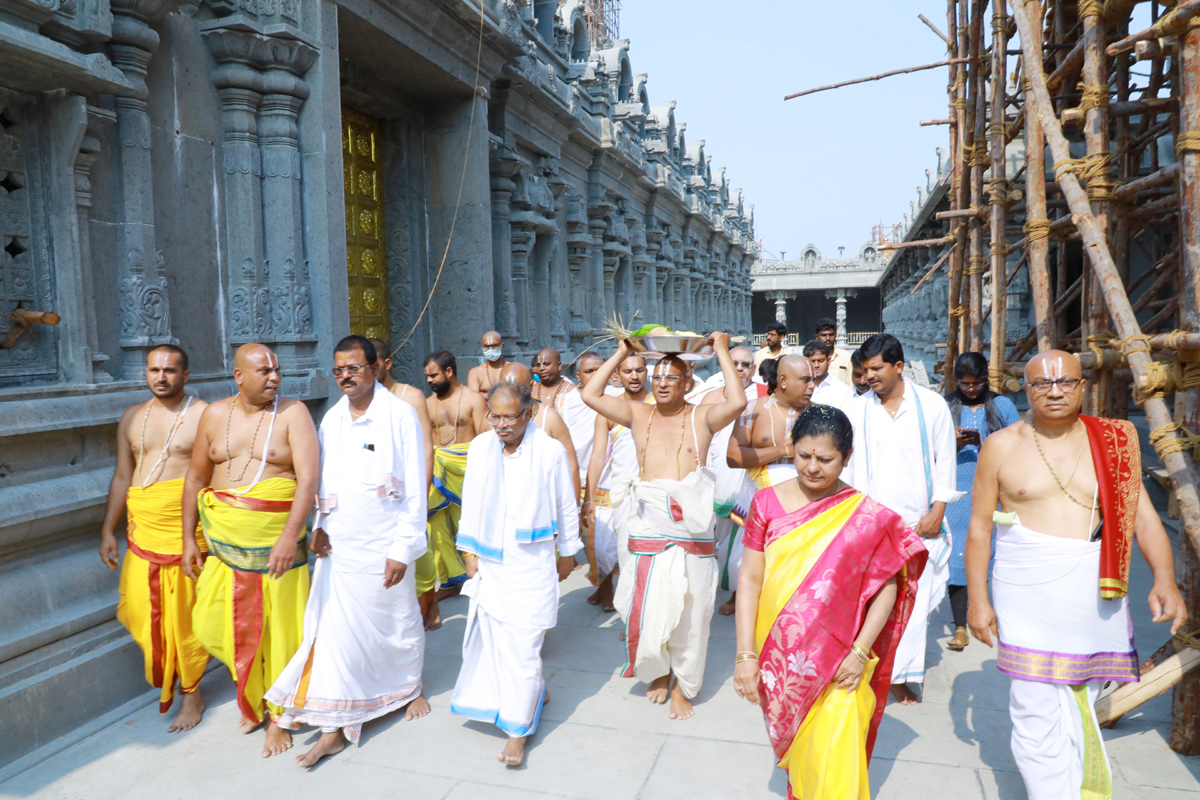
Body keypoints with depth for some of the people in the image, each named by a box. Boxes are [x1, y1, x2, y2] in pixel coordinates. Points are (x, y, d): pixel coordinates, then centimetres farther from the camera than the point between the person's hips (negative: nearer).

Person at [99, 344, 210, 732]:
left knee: (185, 616, 2)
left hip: (185, 530, -5)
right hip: (141, 530, 5)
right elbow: (122, 477, 16)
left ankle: (191, 696, 18)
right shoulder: (132, 418, 12)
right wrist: (108, 531, 14)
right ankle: (166, 673, 33)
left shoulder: (204, 415, -5)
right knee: (136, 609, 5)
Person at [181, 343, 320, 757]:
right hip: (223, 538, 4)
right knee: (211, 625, 5)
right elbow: (196, 478, 12)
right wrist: (188, 538, 9)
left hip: (276, 538, -4)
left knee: (279, 631, 4)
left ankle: (278, 718, 25)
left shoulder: (292, 413, -7)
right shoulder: (215, 415, 5)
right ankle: (253, 691, 34)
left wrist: (290, 537, -25)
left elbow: (308, 477, -16)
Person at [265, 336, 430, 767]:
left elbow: (415, 488, -9)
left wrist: (403, 549, -12)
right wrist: (318, 526, 0)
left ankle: (410, 688, 39)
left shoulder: (400, 415, -8)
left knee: (400, 625, 13)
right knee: (336, 631, 4)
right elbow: (321, 480, 15)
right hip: (338, 548, 4)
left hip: (385, 548, -3)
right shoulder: (331, 419, 7)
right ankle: (335, 728, 16)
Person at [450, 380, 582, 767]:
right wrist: (470, 551, 11)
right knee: (493, 639, 12)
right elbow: (471, 504, 10)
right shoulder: (480, 448, 0)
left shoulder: (550, 451, -11)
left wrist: (567, 553, 7)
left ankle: (517, 733, 13)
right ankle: (535, 692, 37)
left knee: (522, 647, -2)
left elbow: (567, 506, 0)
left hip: (532, 564, -4)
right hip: (490, 562, 4)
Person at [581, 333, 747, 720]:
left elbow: (738, 402, -17)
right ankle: (659, 671, 33)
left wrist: (722, 351, -8)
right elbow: (590, 394, 2)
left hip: (692, 524, -1)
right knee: (648, 604, 5)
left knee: (690, 608, 7)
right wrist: (621, 354, 6)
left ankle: (682, 686, 27)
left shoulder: (701, 417, 2)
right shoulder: (638, 414, 8)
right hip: (648, 524, 2)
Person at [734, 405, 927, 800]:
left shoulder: (867, 516, -7)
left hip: (836, 661, -2)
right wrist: (745, 654, -8)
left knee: (833, 768, -4)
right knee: (792, 745, 20)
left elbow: (886, 587, -3)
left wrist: (860, 652, -11)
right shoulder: (768, 502, -3)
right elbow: (750, 579, -4)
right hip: (778, 657, 2)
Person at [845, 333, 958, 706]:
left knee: (914, 602, 1)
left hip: (919, 523, 0)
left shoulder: (932, 405, 2)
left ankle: (903, 675, 17)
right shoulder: (857, 409, 4)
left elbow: (945, 461, 5)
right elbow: (848, 464, 8)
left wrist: (937, 512, -1)